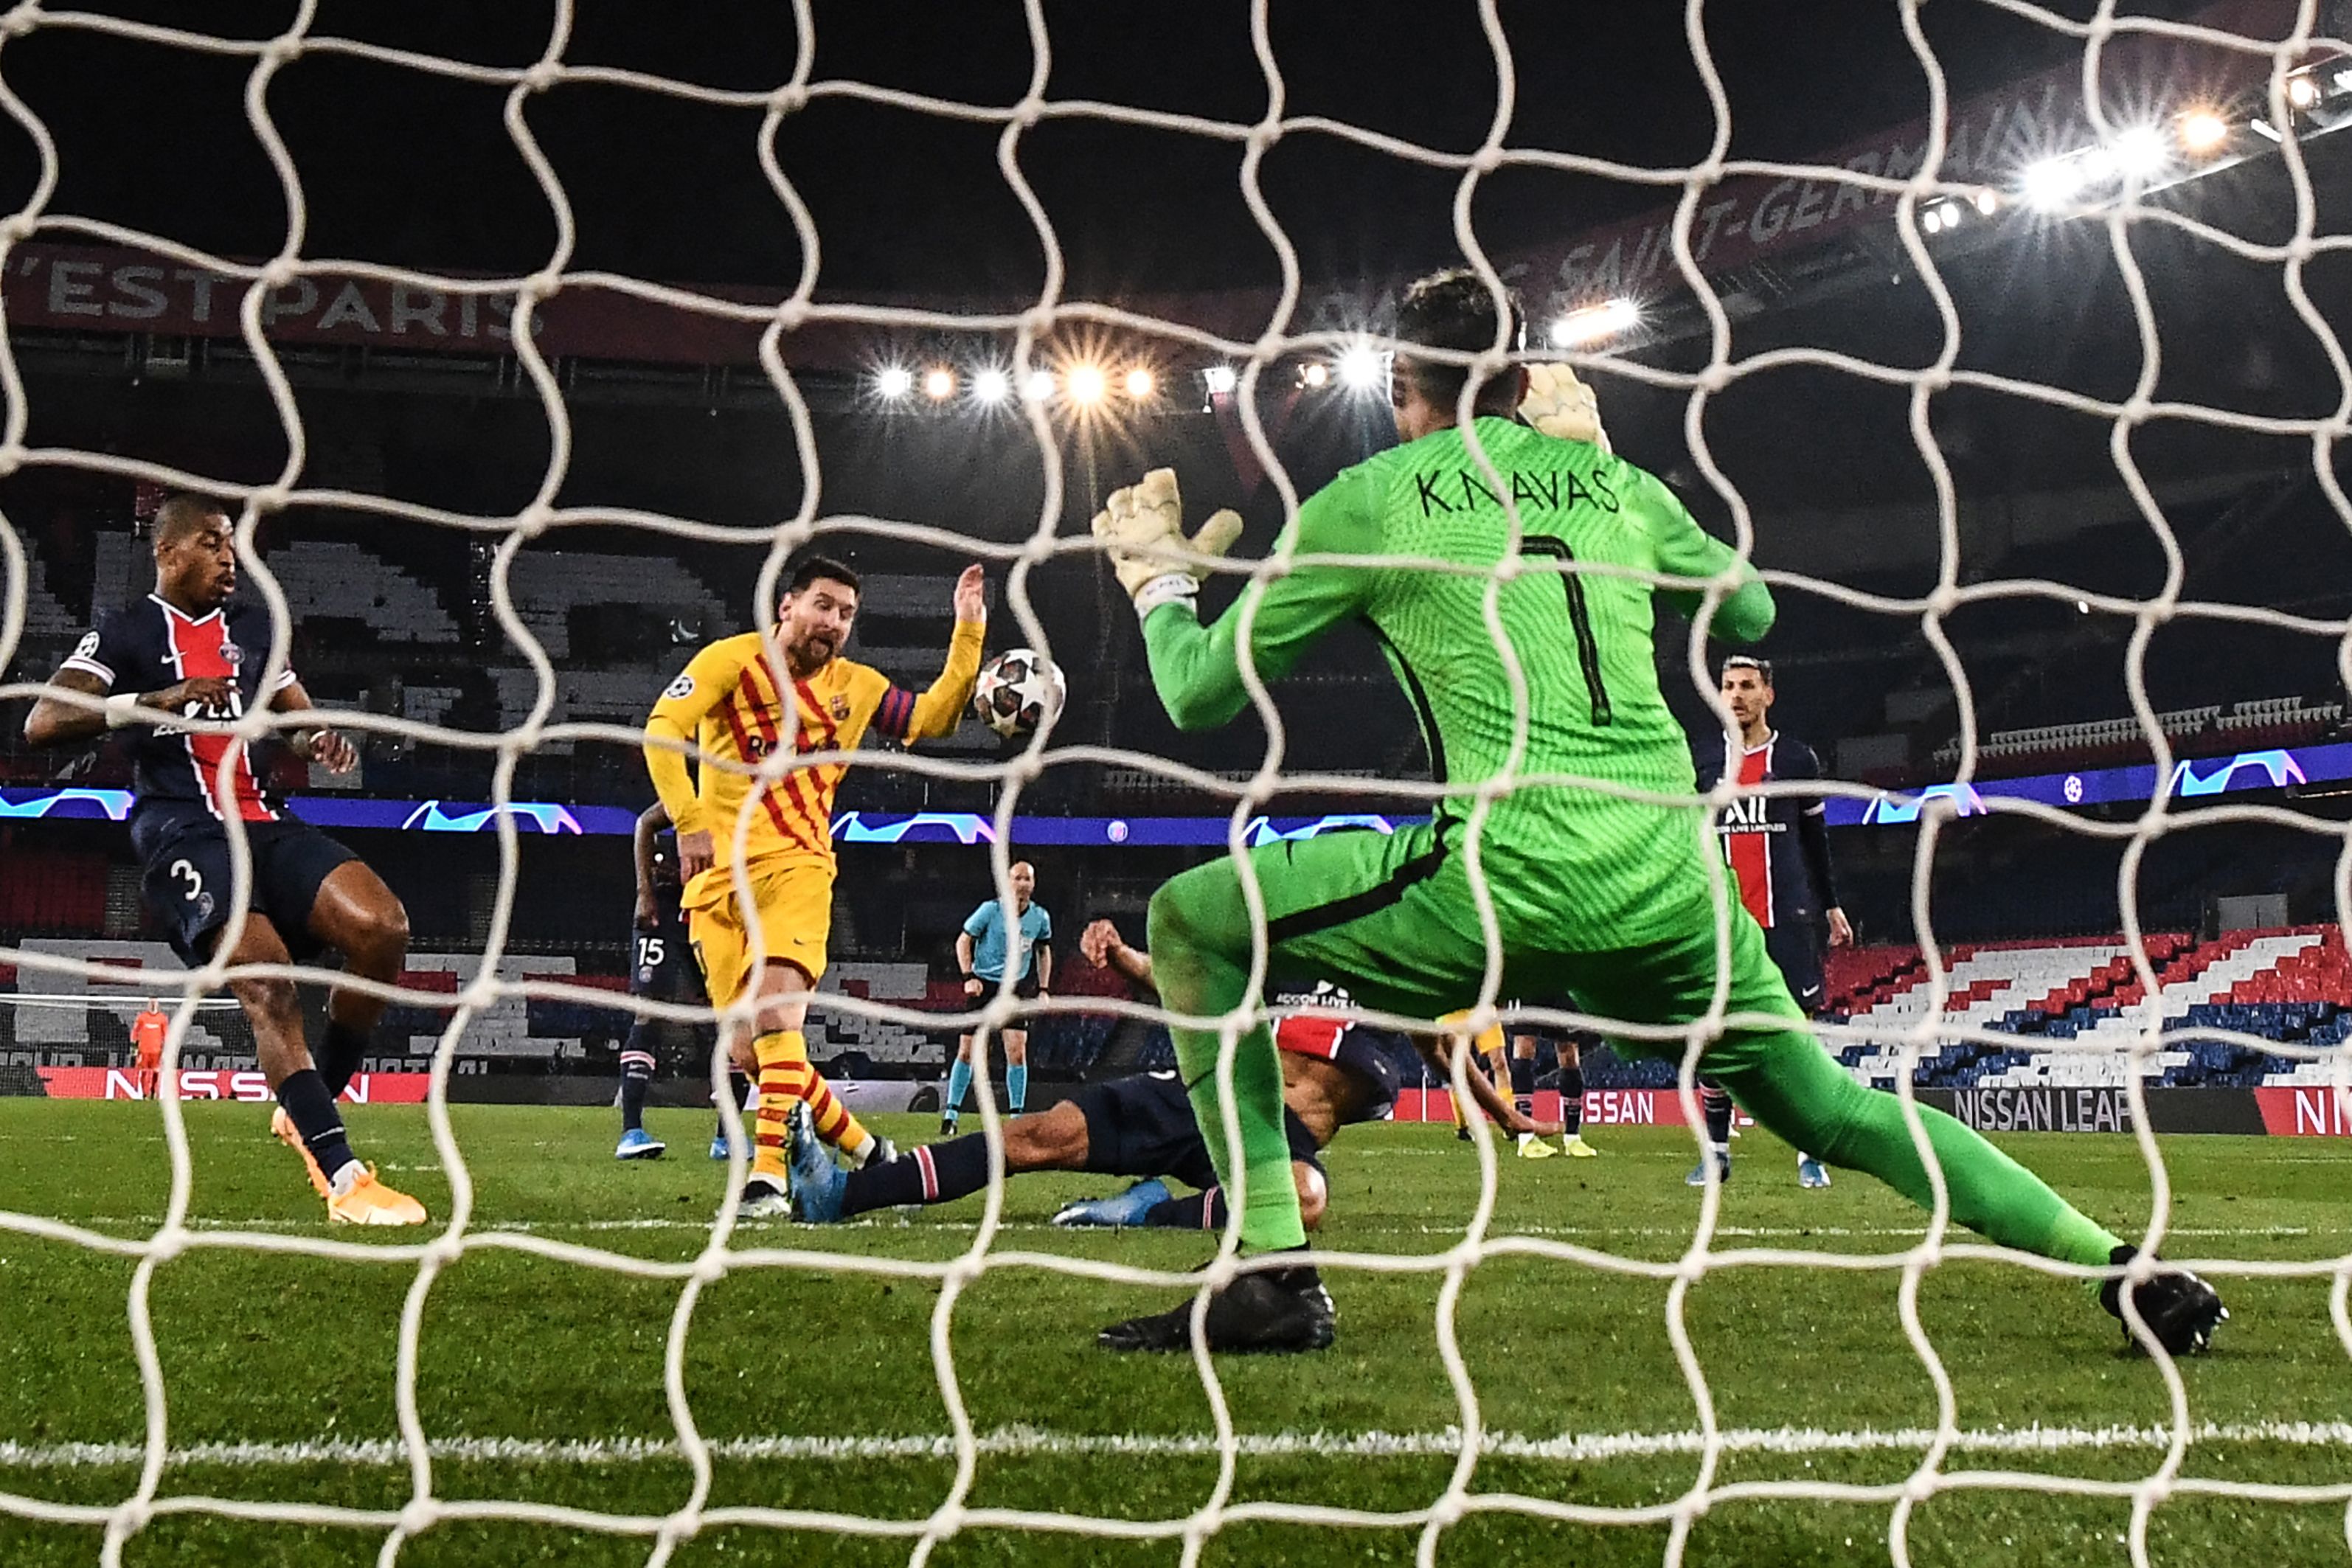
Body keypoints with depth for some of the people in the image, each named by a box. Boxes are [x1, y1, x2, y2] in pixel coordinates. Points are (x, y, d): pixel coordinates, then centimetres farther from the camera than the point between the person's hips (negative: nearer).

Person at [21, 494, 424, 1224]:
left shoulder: (252, 624, 21)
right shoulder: (126, 632, 3)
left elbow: (300, 718, 30)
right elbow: (43, 722, -11)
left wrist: (320, 739, 4)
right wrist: (163, 700, -22)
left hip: (265, 822, 6)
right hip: (182, 831, -5)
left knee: (382, 926, -20)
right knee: (269, 985, -26)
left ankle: (309, 1107, -1)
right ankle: (343, 1180, -27)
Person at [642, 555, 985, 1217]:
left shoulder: (856, 687, 10)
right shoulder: (732, 660, -1)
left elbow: (933, 718, 19)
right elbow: (661, 730, -9)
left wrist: (968, 633, 10)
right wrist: (689, 823, -18)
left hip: (796, 870, 0)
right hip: (718, 876, 0)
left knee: (776, 1018, -24)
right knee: (750, 1051, 0)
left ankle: (769, 1174, -24)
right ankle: (867, 1151, 16)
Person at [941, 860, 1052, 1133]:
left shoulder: (1040, 917, 1)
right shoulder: (991, 910, -10)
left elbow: (1044, 952, 16)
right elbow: (963, 940, -2)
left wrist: (1043, 989, 9)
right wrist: (969, 976, -13)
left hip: (1017, 988, 2)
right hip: (983, 985, -2)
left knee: (1017, 1052, -8)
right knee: (967, 1050, -3)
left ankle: (1017, 1115, 2)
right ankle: (951, 1113, 6)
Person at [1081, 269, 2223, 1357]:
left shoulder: (1367, 500, 7)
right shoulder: (1611, 479, 17)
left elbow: (1200, 695, 10)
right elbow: (1750, 611, 34)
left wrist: (1160, 576, 31)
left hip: (1506, 884, -5)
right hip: (1669, 890, 5)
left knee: (1191, 919, 9)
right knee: (1832, 1109, 23)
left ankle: (1272, 1274, -1)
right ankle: (2127, 1265, 14)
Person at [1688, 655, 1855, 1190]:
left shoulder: (1797, 759, 5)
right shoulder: (1704, 763, 8)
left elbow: (1816, 837, 12)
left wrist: (1831, 904, 14)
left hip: (1786, 916, -2)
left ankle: (1810, 1153, 2)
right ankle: (1715, 1151, 9)